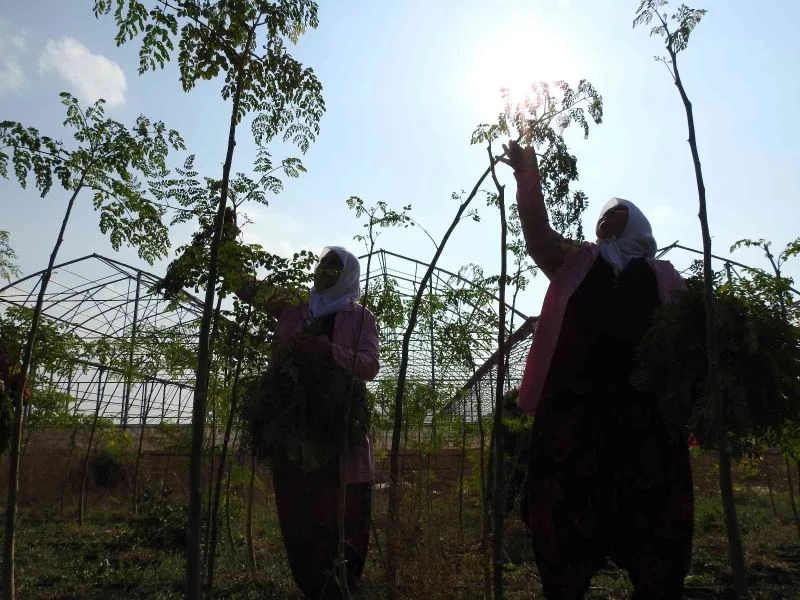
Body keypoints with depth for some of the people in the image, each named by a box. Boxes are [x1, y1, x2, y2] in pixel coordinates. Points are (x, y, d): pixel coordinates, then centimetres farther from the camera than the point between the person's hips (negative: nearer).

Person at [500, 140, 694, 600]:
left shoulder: (663, 276, 20)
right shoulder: (574, 261, 21)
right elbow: (538, 233, 7)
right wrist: (528, 177, -3)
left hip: (645, 404, 1)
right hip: (575, 400, 0)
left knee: (654, 517, 0)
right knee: (568, 513, 0)